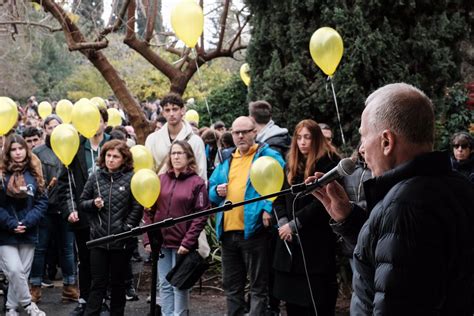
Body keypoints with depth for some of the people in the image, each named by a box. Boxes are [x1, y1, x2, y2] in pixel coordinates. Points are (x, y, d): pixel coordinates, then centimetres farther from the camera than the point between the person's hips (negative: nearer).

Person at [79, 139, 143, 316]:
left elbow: (137, 208, -7)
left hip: (122, 241, -2)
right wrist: (93, 204, -9)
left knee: (118, 282, 12)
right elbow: (82, 203, 11)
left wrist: (126, 228, -13)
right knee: (98, 283, 4)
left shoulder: (131, 178, -5)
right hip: (98, 238, 2)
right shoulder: (96, 177, 5)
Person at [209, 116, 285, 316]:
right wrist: (217, 191, 1)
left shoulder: (268, 156, -2)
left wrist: (269, 208, -25)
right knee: (231, 285, 15)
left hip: (253, 230, -6)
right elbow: (211, 189, 23)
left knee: (258, 286, 1)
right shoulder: (226, 160, 17)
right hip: (227, 231, 7)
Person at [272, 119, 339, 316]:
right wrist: (283, 222, -6)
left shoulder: (328, 163, -5)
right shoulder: (291, 165, 16)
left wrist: (295, 224, -14)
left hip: (316, 241, -6)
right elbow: (279, 198, 12)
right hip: (290, 243, 6)